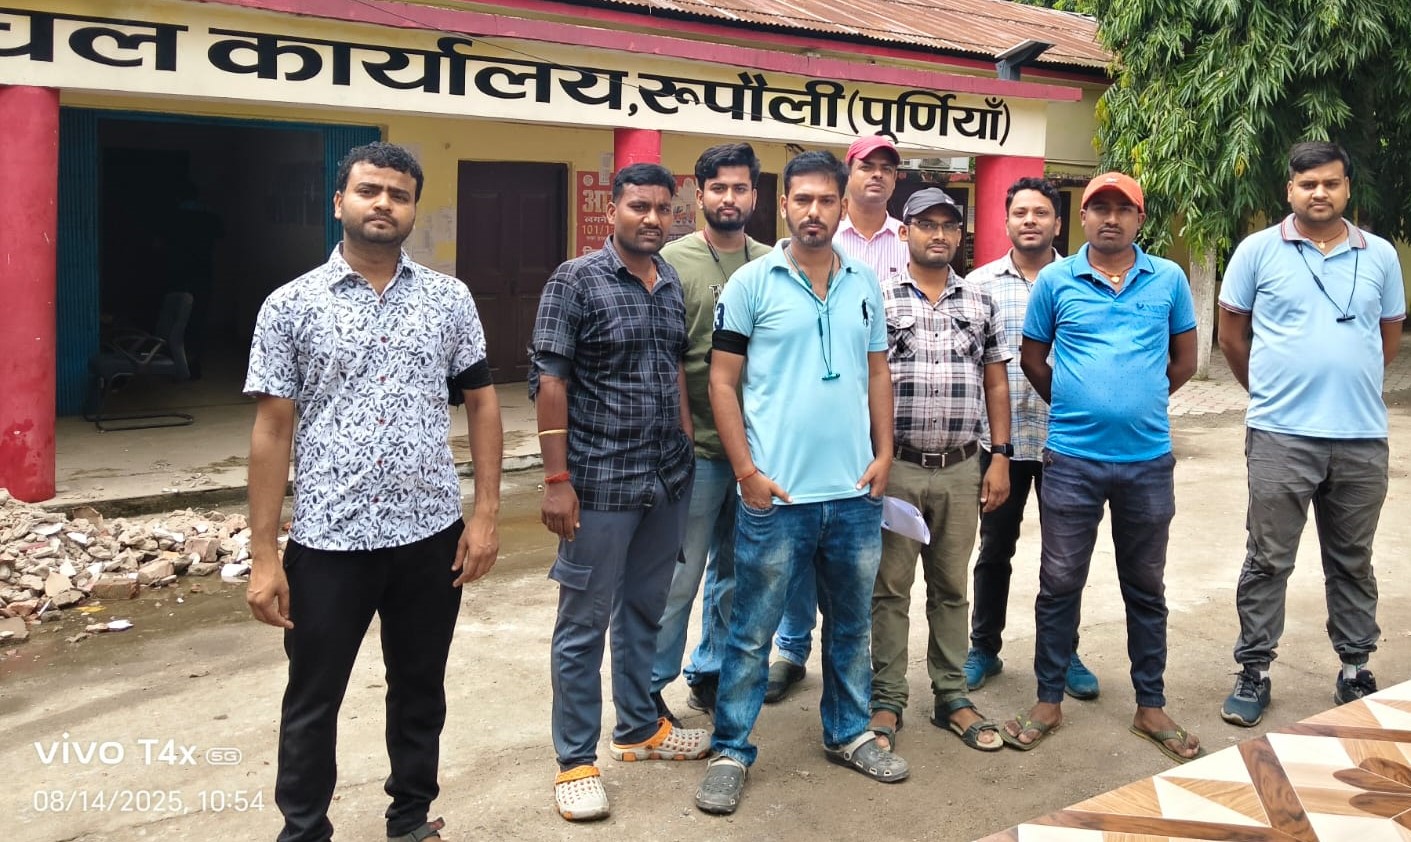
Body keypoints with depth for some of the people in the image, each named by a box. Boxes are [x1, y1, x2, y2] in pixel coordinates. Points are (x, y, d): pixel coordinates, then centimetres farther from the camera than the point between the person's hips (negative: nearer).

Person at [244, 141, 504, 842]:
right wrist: (263, 555, -5)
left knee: (420, 691, 17)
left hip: (431, 535, 2)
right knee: (312, 701, 12)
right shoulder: (290, 306, -3)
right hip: (329, 541, -2)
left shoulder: (449, 298, 3)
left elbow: (481, 401, 6)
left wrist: (486, 513, -1)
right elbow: (272, 431, -3)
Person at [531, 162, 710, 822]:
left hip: (668, 481, 6)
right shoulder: (575, 281, -9)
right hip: (600, 483, -6)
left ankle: (639, 727, 36)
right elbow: (549, 382, -12)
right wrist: (557, 480, -16)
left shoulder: (673, 285, 8)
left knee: (645, 611, 19)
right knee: (584, 624, 5)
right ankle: (576, 760, 18)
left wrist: (687, 452, 13)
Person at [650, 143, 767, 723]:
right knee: (678, 576, 2)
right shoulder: (673, 261, -5)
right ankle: (648, 686, 18)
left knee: (734, 573, 15)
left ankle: (710, 674, 31)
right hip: (696, 447, -4)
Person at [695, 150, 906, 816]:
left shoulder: (864, 285, 8)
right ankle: (730, 751, 21)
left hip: (855, 493, 5)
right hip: (775, 494, -4)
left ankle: (848, 733, 37)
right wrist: (747, 472, -11)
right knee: (752, 631, 6)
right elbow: (722, 382, -5)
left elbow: (877, 373, 14)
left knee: (851, 624, 18)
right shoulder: (752, 282, -5)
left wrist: (883, 454, 4)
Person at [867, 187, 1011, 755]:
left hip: (961, 469, 3)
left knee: (951, 588, 13)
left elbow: (996, 384, 11)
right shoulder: (877, 297, -1)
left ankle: (952, 697, 24)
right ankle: (886, 701, 18)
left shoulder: (980, 302, 9)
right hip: (896, 468, -3)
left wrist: (1000, 458, 4)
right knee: (890, 589, 6)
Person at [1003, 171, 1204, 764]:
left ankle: (1151, 706, 26)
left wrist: (1139, 403, 10)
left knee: (1146, 587, 13)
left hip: (1148, 459, 2)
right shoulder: (1055, 280, 0)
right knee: (1059, 583, 6)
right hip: (1073, 458, -1)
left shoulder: (1168, 279, 4)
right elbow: (1032, 358, 8)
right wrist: (1075, 406, 8)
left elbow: (1183, 360, 13)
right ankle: (1049, 700, 21)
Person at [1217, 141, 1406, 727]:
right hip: (1281, 437, -3)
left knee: (1353, 563, 15)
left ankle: (1356, 669, 28)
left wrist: (1351, 387, 14)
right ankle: (1253, 672, 15)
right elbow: (1231, 333, 6)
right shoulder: (1259, 250, -1)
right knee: (1268, 561, 4)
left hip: (1363, 438, 3)